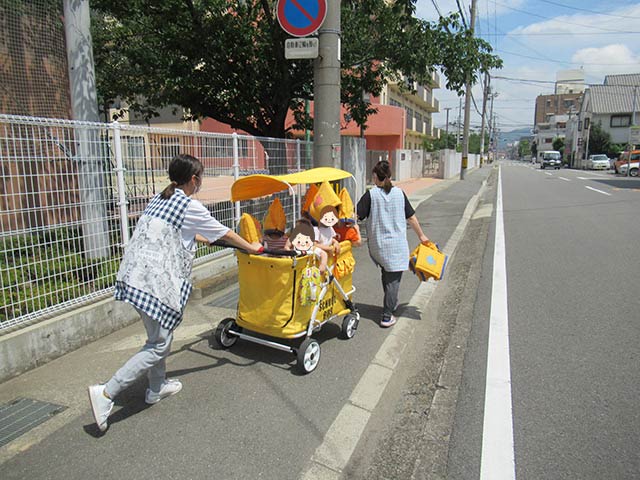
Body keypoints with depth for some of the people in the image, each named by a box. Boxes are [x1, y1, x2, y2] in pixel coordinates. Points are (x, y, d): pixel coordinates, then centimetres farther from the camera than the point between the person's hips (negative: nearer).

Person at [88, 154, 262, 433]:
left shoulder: (158, 199, 16)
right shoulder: (190, 206, -8)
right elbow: (225, 233, 3)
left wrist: (206, 238, 45)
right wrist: (251, 247, 19)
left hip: (134, 276, 9)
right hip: (157, 282, -9)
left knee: (157, 335, 22)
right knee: (158, 345, 1)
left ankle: (157, 388, 35)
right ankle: (106, 393, -1)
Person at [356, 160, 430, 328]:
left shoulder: (371, 194, -7)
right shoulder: (399, 193, 0)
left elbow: (355, 215, -15)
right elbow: (411, 217, 7)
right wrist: (421, 235, 19)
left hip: (377, 244, 1)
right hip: (397, 244, 0)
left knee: (386, 273, 23)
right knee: (393, 278, 3)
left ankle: (391, 304, 37)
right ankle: (387, 316, 2)